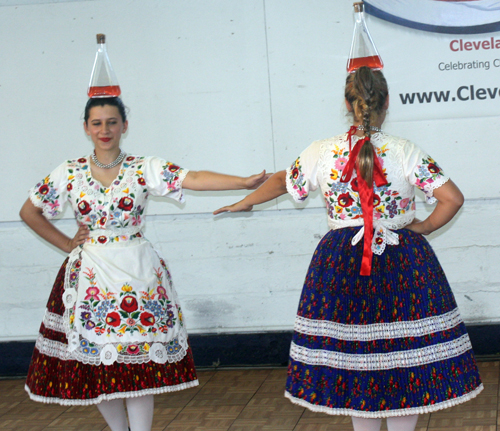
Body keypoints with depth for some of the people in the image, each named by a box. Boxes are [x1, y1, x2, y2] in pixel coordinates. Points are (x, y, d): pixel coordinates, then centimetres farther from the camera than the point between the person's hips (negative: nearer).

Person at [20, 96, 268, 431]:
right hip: (91, 275, 1)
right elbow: (30, 212, 14)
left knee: (140, 358, -3)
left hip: (137, 272, -1)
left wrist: (245, 182, -24)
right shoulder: (69, 173, 4)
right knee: (96, 358, 2)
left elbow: (195, 179, -12)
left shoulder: (145, 169, 0)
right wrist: (66, 244, 5)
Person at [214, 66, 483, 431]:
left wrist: (244, 203, 33)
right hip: (402, 266, -2)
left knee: (353, 361, 12)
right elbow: (453, 198, -10)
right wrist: (422, 228, 6)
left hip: (341, 265, 2)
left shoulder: (321, 153, -1)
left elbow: (281, 182, 16)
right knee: (404, 356, 7)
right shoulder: (406, 152, -6)